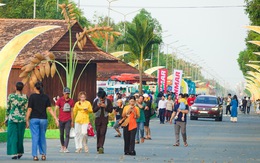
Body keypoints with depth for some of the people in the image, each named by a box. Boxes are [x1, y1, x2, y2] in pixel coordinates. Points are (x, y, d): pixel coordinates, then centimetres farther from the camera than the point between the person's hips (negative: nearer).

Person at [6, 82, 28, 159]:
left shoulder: (11, 96, -4)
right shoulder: (25, 97, -4)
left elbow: (8, 108, 1)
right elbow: (26, 109, -2)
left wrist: (6, 118, 11)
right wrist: (26, 120, 6)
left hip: (12, 118, -1)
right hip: (21, 118, 1)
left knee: (13, 136, 2)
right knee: (20, 136, 15)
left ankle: (14, 153, -6)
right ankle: (20, 152, 24)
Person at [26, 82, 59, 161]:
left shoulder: (32, 96, -5)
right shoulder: (46, 97, 3)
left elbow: (29, 109, -7)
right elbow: (49, 109, -4)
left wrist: (27, 120, -3)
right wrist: (56, 119, -4)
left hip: (34, 119, -3)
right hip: (43, 119, 3)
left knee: (35, 137, -1)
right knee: (42, 137, 15)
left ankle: (35, 155, -5)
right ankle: (43, 154, 13)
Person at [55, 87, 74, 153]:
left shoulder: (71, 101, 5)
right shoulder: (60, 100, -2)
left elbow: (71, 111, 12)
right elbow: (55, 109, -6)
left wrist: (72, 121, 12)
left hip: (68, 120, 0)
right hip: (61, 120, 0)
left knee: (67, 134, -10)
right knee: (61, 134, 11)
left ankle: (65, 148, -15)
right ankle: (62, 146, 29)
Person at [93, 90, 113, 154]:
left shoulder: (108, 101, 1)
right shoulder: (96, 101, 5)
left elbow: (111, 110, -1)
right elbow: (94, 110, 1)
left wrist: (105, 106, -16)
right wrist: (98, 106, -17)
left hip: (105, 119, -2)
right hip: (98, 119, 2)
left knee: (102, 133, -14)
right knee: (98, 133, 5)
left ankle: (101, 147, -22)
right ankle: (98, 147, 14)